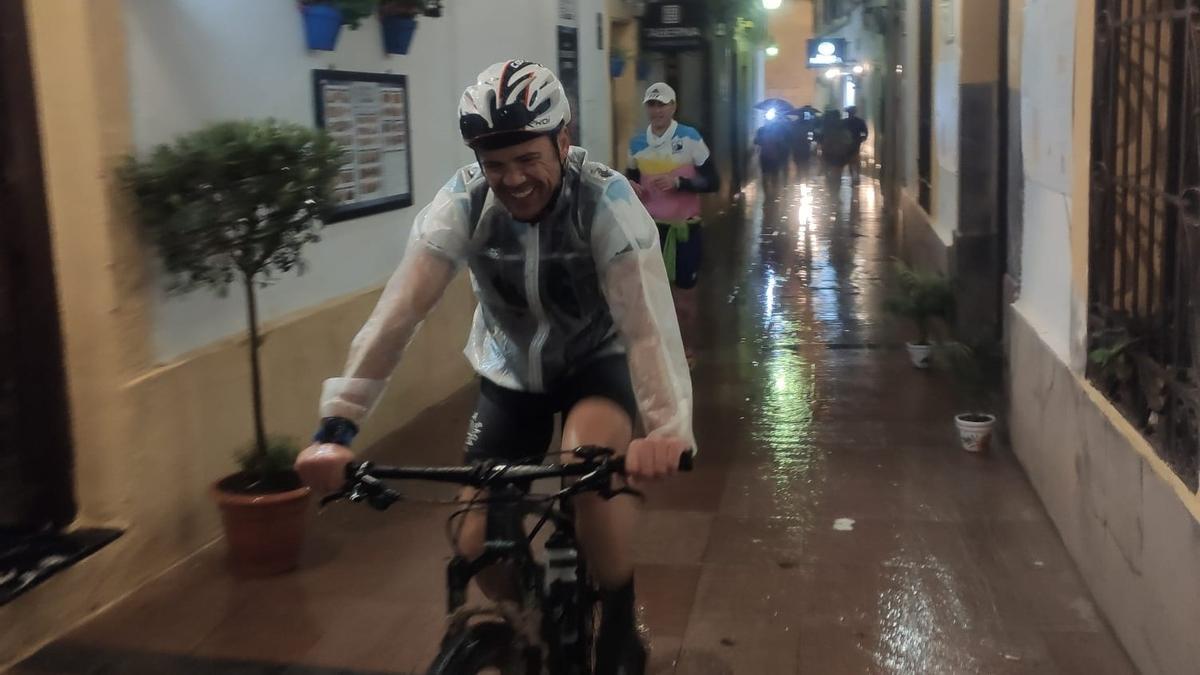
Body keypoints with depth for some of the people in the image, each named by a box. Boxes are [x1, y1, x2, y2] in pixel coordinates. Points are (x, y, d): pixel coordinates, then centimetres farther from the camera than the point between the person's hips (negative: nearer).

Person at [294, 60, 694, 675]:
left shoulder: (606, 200, -28)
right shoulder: (462, 203, -23)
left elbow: (647, 319, -38)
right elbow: (398, 311, -30)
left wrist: (669, 429, -55)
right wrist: (336, 427, -41)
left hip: (596, 362, -2)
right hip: (509, 371, 3)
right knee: (479, 544, -6)